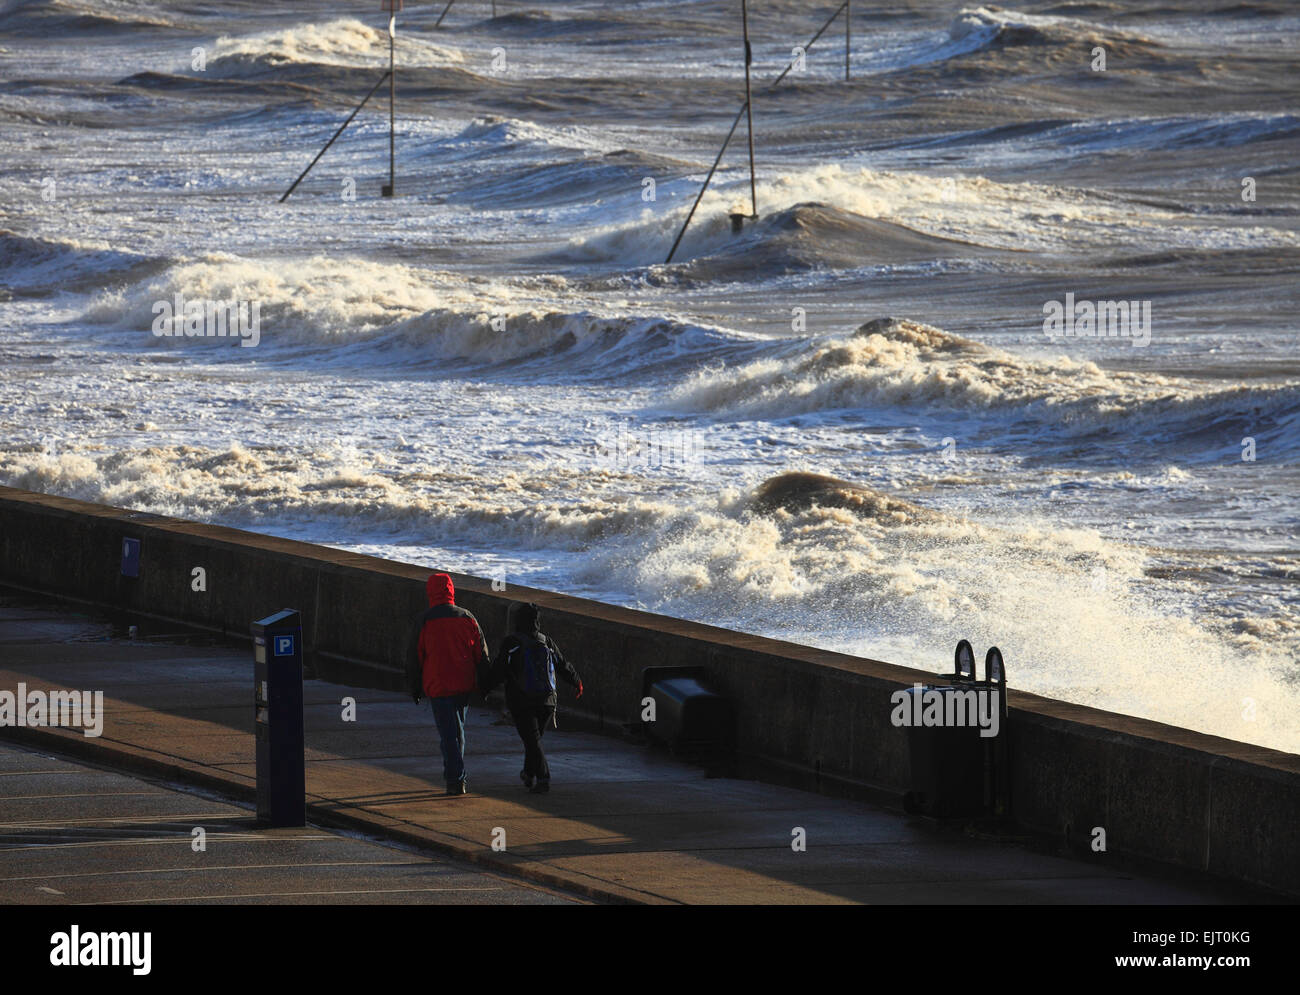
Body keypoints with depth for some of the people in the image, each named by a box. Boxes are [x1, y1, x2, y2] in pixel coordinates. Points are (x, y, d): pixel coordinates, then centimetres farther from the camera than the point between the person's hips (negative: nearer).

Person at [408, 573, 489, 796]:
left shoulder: (425, 622, -8)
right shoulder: (467, 618, 3)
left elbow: (415, 658, -3)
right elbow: (481, 654, 7)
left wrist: (415, 687, 8)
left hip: (438, 687, -4)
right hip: (464, 685, 4)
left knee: (448, 734, -3)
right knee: (458, 730, 18)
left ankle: (455, 780, -10)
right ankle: (455, 776, 27)